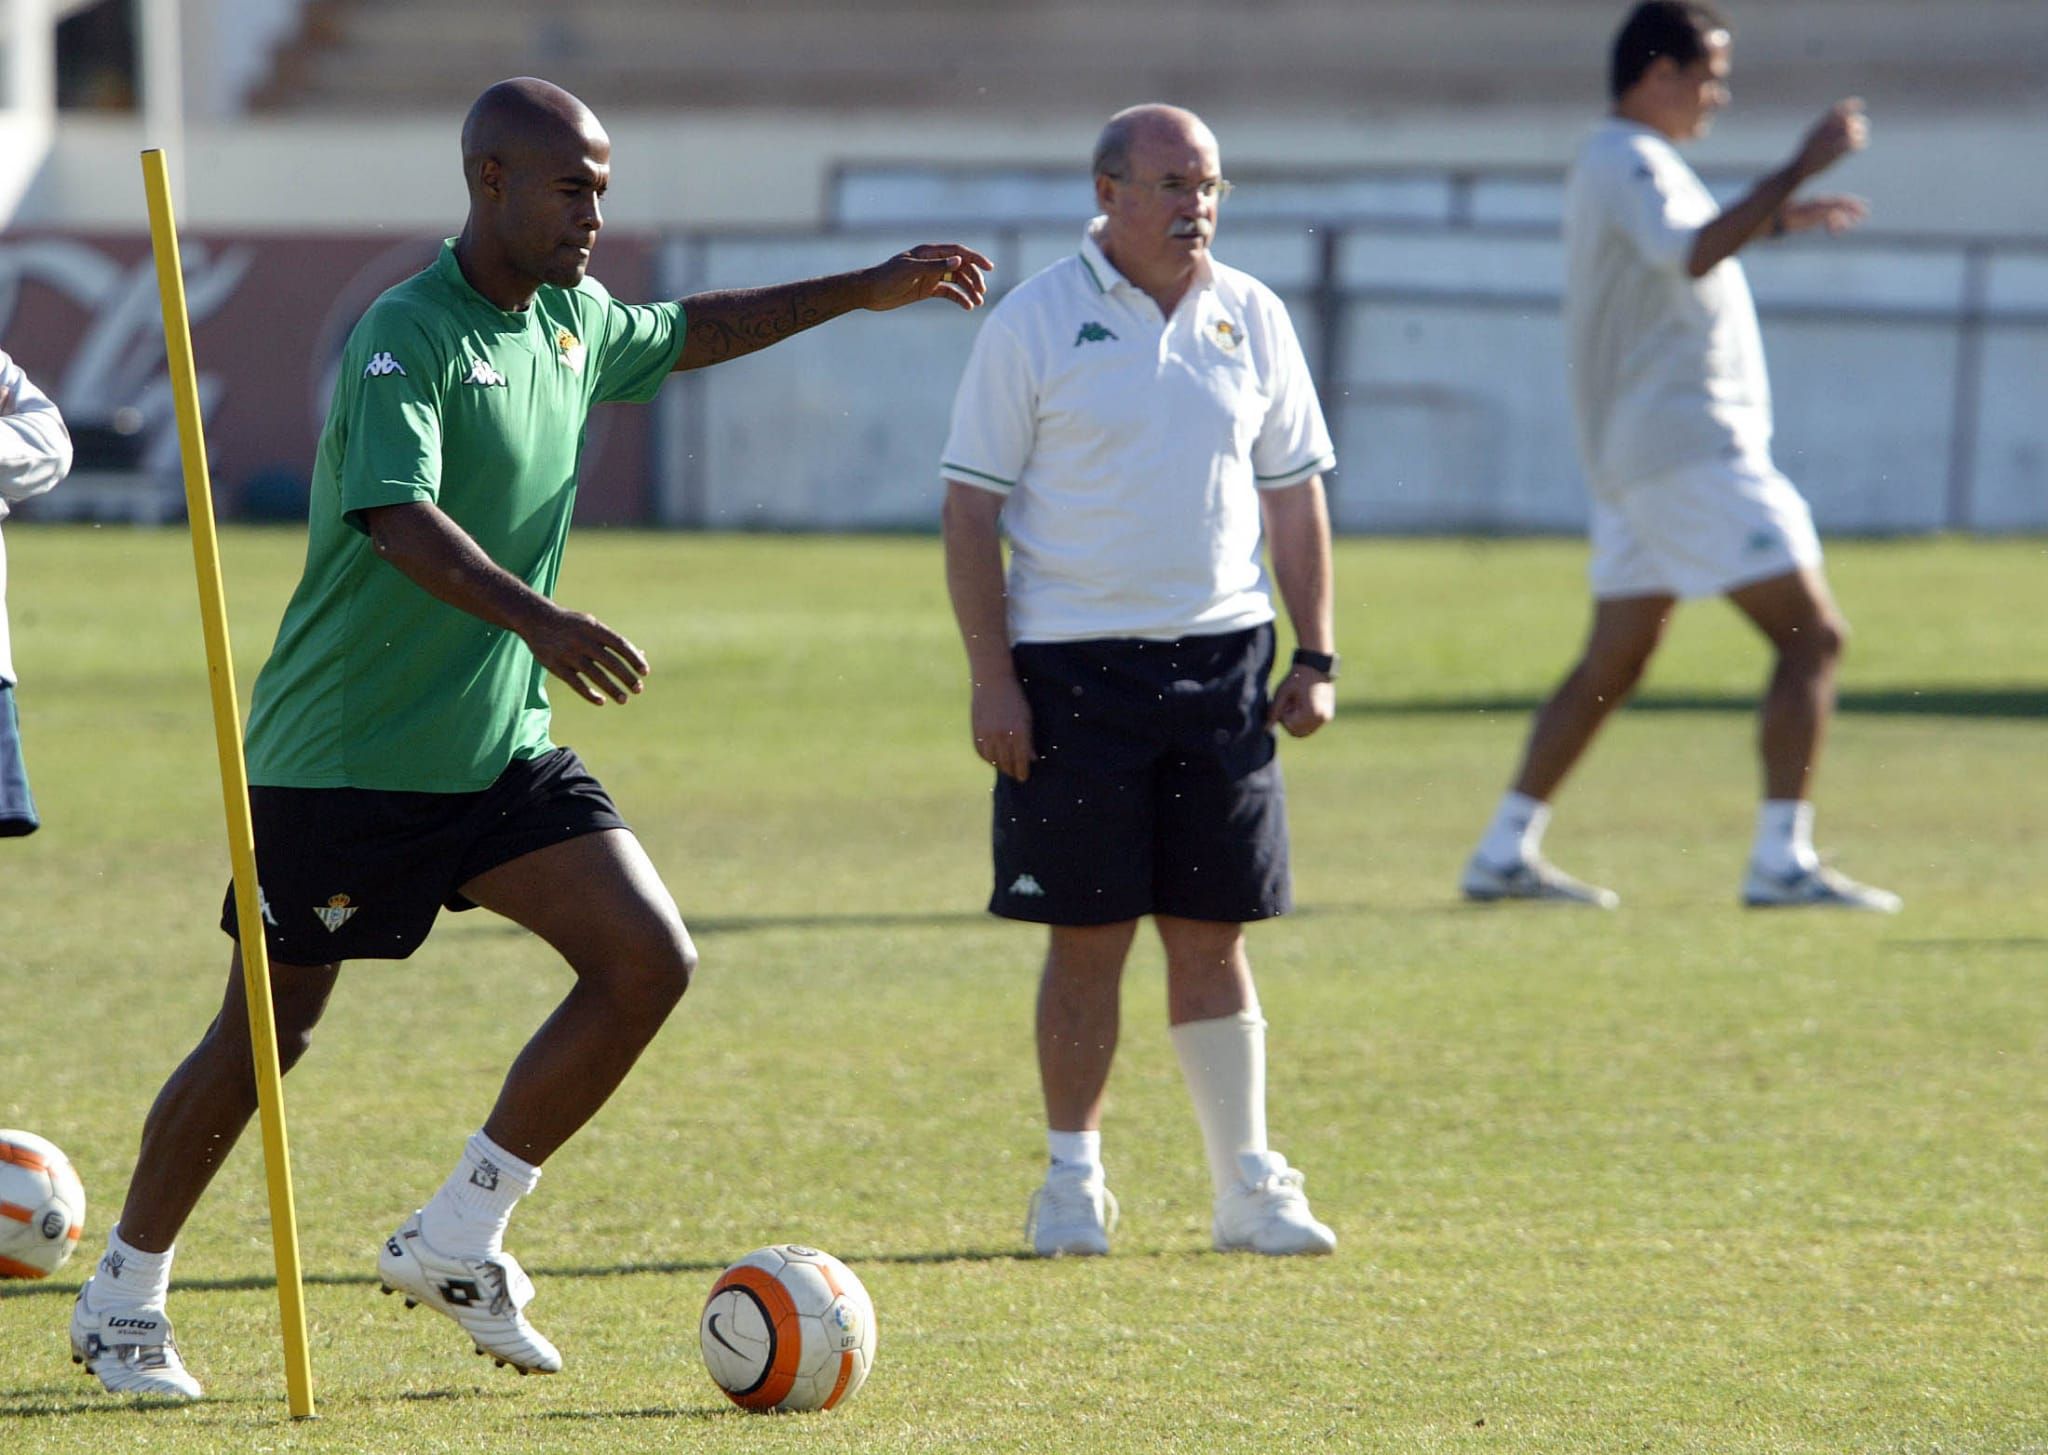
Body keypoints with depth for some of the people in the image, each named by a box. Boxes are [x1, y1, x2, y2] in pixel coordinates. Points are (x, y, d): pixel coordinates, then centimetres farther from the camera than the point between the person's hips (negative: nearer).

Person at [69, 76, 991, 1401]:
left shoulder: (575, 321, 7)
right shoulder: (407, 336, -19)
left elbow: (687, 334, 31)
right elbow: (397, 518, -35)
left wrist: (862, 292, 28)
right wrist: (538, 622, -48)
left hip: (501, 747, 7)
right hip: (343, 756, -7)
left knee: (651, 959, -8)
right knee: (270, 1030, 1)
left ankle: (458, 1241, 2)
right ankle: (124, 1298, 20)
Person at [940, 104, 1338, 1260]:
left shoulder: (1252, 319, 8)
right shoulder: (1036, 322, -3)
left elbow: (1295, 497, 15)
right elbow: (973, 509, -2)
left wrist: (1316, 658, 7)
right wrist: (992, 678, -9)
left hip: (1221, 662, 3)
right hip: (1071, 666, -3)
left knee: (1212, 935, 4)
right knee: (1088, 936, 0)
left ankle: (1249, 1185, 10)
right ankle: (1075, 1183, 11)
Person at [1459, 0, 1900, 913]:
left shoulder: (1619, 163, 20)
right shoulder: (1626, 161, -12)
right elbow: (1691, 255, -31)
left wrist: (1772, 222, 27)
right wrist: (1800, 169, -32)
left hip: (1632, 456, 11)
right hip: (1688, 446, -11)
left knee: (1613, 662, 13)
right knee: (1813, 636, -11)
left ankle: (1505, 853, 13)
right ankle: (1781, 861, -15)